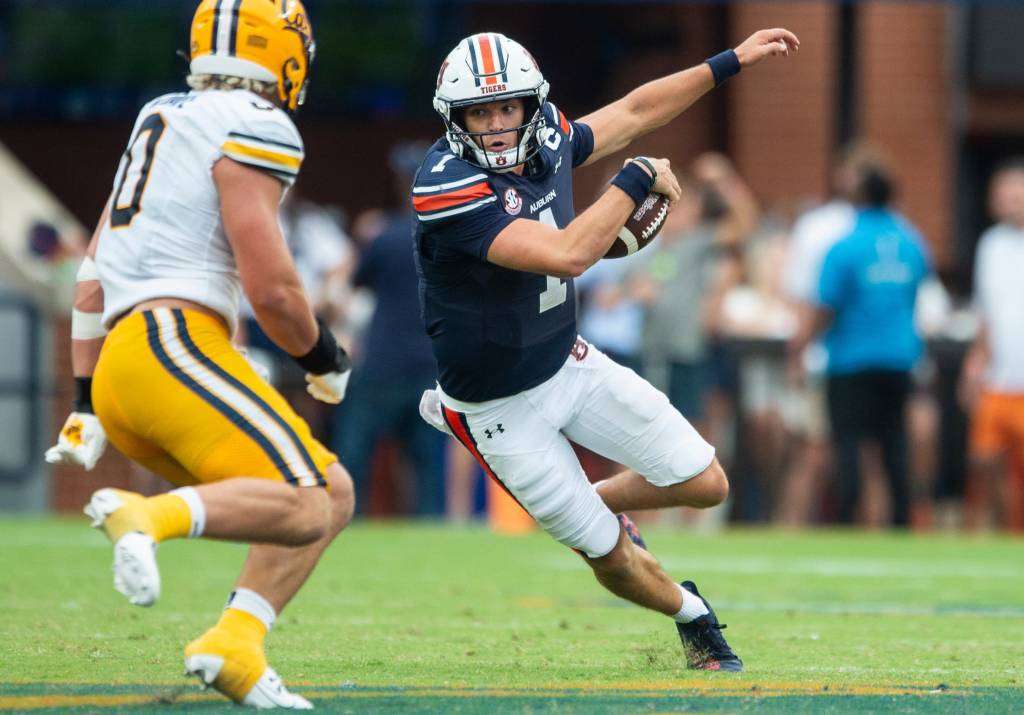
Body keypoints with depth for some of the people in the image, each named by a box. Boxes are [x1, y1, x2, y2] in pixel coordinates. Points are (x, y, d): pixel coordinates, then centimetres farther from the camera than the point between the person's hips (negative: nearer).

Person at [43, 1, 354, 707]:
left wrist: (86, 403, 27)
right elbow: (273, 289, -10)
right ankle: (147, 516, -35)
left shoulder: (161, 120, 24)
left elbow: (91, 283, 26)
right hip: (176, 342, -9)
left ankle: (235, 645, -6)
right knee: (304, 507, -20)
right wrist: (324, 359, 9)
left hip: (118, 367, 9)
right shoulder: (253, 129, -4)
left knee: (334, 493, 10)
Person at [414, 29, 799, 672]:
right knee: (614, 559, 3)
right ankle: (693, 617, 34)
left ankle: (588, 505, 29)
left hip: (572, 363, 7)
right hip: (506, 411, -7)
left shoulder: (545, 141, -8)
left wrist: (733, 61, 11)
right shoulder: (449, 191, -32)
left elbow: (633, 113, 10)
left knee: (705, 485, 3)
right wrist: (638, 180, -27)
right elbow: (568, 255, -39)